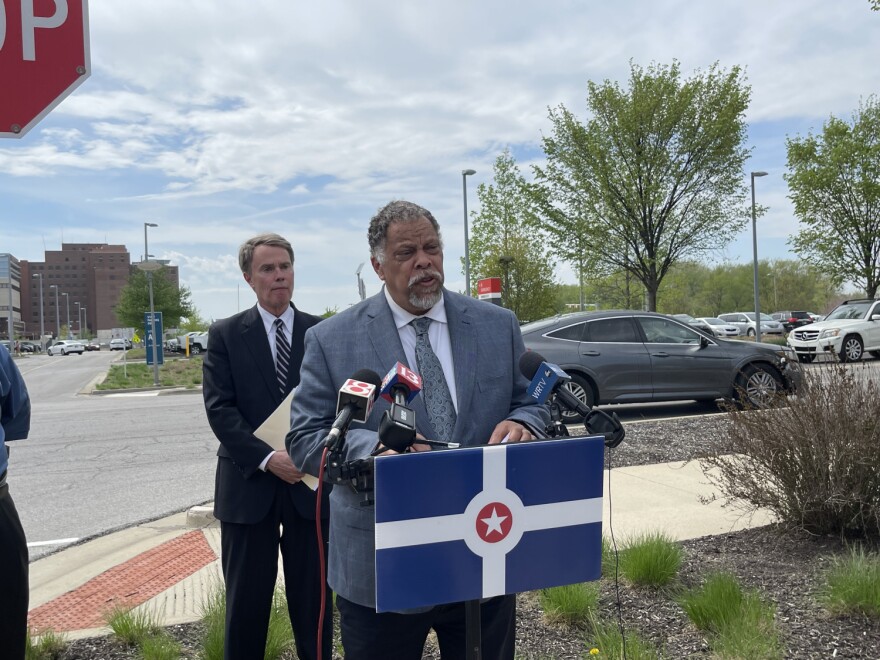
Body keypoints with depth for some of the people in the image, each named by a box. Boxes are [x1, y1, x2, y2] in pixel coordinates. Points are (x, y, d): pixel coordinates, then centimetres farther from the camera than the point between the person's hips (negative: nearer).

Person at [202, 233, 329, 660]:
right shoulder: (225, 335, 2)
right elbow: (219, 408, -6)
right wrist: (267, 458, -17)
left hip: (311, 482, 1)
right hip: (249, 483, -1)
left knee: (312, 597, 11)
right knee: (246, 600, 9)